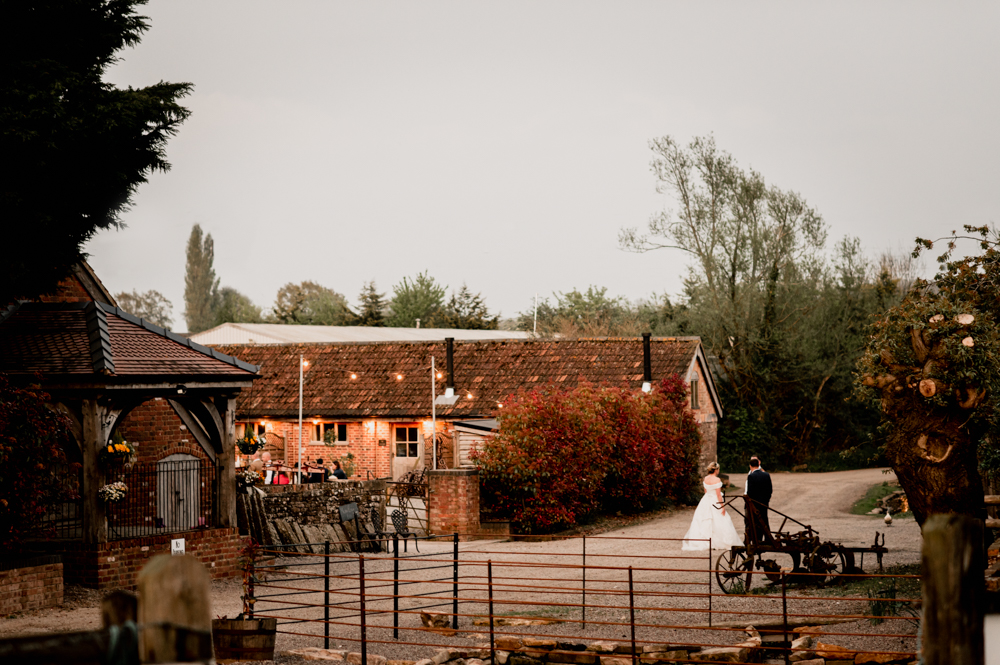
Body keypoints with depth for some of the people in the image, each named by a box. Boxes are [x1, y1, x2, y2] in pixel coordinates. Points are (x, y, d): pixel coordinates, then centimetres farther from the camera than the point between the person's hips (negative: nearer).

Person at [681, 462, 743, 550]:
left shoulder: (705, 479, 4)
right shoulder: (716, 480, -16)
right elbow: (718, 494, -16)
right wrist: (722, 506, -12)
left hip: (706, 500, 7)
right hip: (715, 502, -7)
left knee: (704, 522, 10)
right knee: (717, 523, 0)